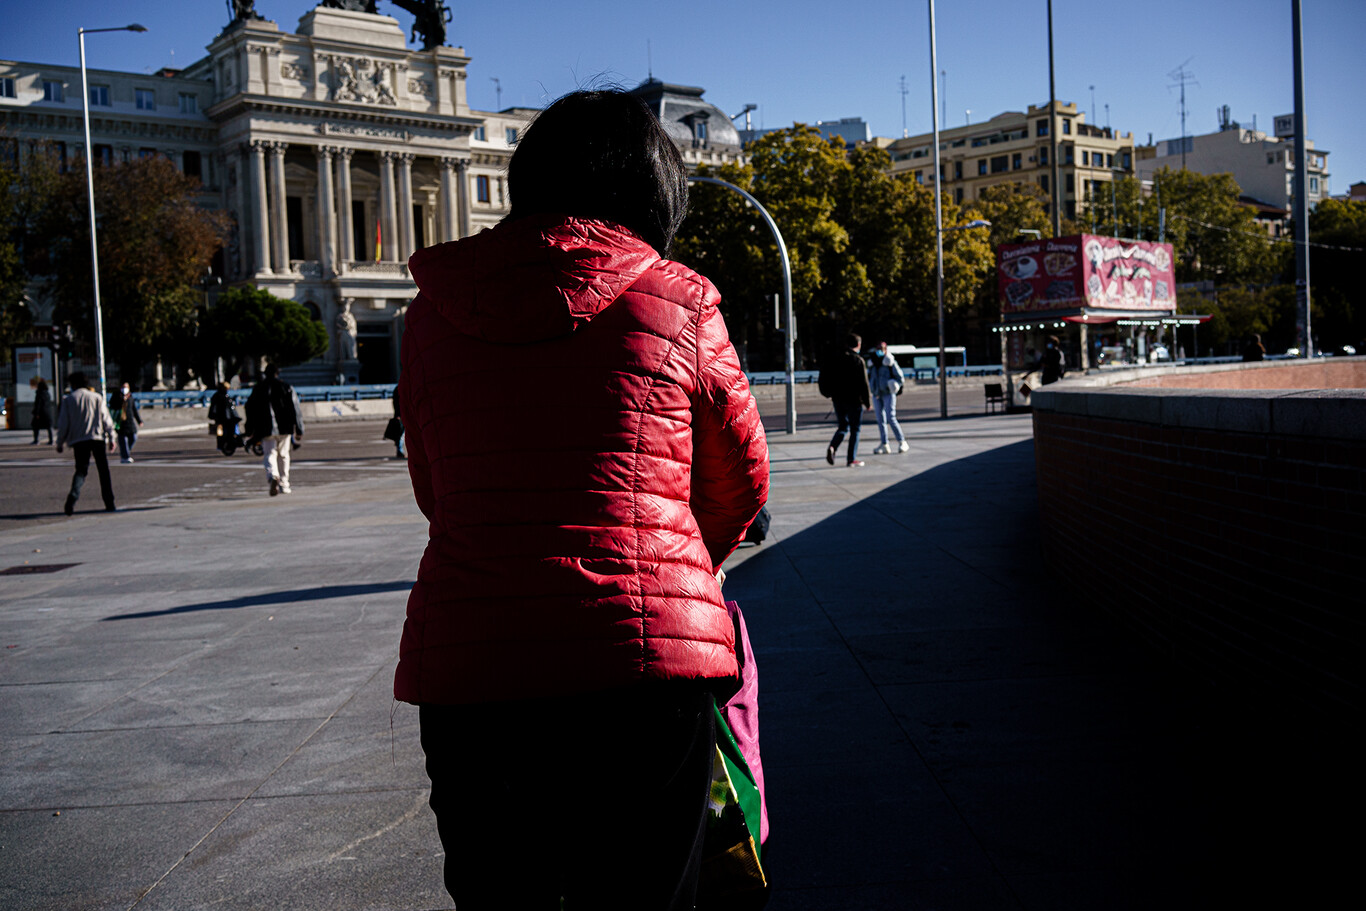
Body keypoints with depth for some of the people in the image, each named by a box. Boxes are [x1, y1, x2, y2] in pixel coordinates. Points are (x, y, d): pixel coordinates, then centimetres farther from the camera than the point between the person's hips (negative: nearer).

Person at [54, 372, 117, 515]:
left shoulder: (68, 400, 3)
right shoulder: (97, 397, 6)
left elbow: (63, 424, 2)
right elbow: (106, 419, 5)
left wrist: (60, 443, 11)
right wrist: (111, 438, 11)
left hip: (78, 440, 0)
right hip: (98, 438, 0)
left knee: (80, 471, 4)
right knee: (103, 471, 8)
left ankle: (73, 497, -20)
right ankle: (109, 503, 8)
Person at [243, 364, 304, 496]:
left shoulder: (258, 388, 6)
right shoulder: (287, 387, 5)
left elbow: (250, 409, 5)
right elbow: (295, 409, 0)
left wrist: (250, 431, 11)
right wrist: (298, 429, 2)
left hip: (266, 429, -1)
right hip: (284, 428, 1)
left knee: (270, 455, -1)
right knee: (283, 455, 12)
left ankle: (273, 476, -30)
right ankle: (284, 485, 15)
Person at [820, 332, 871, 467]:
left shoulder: (835, 359, 6)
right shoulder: (858, 360, -11)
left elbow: (826, 378, 9)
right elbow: (863, 382, -12)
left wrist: (830, 394, 19)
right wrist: (867, 400, -5)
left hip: (838, 399, 5)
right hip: (854, 400, -5)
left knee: (843, 426, 16)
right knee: (854, 429, 5)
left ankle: (832, 447, -10)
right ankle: (852, 459, 5)